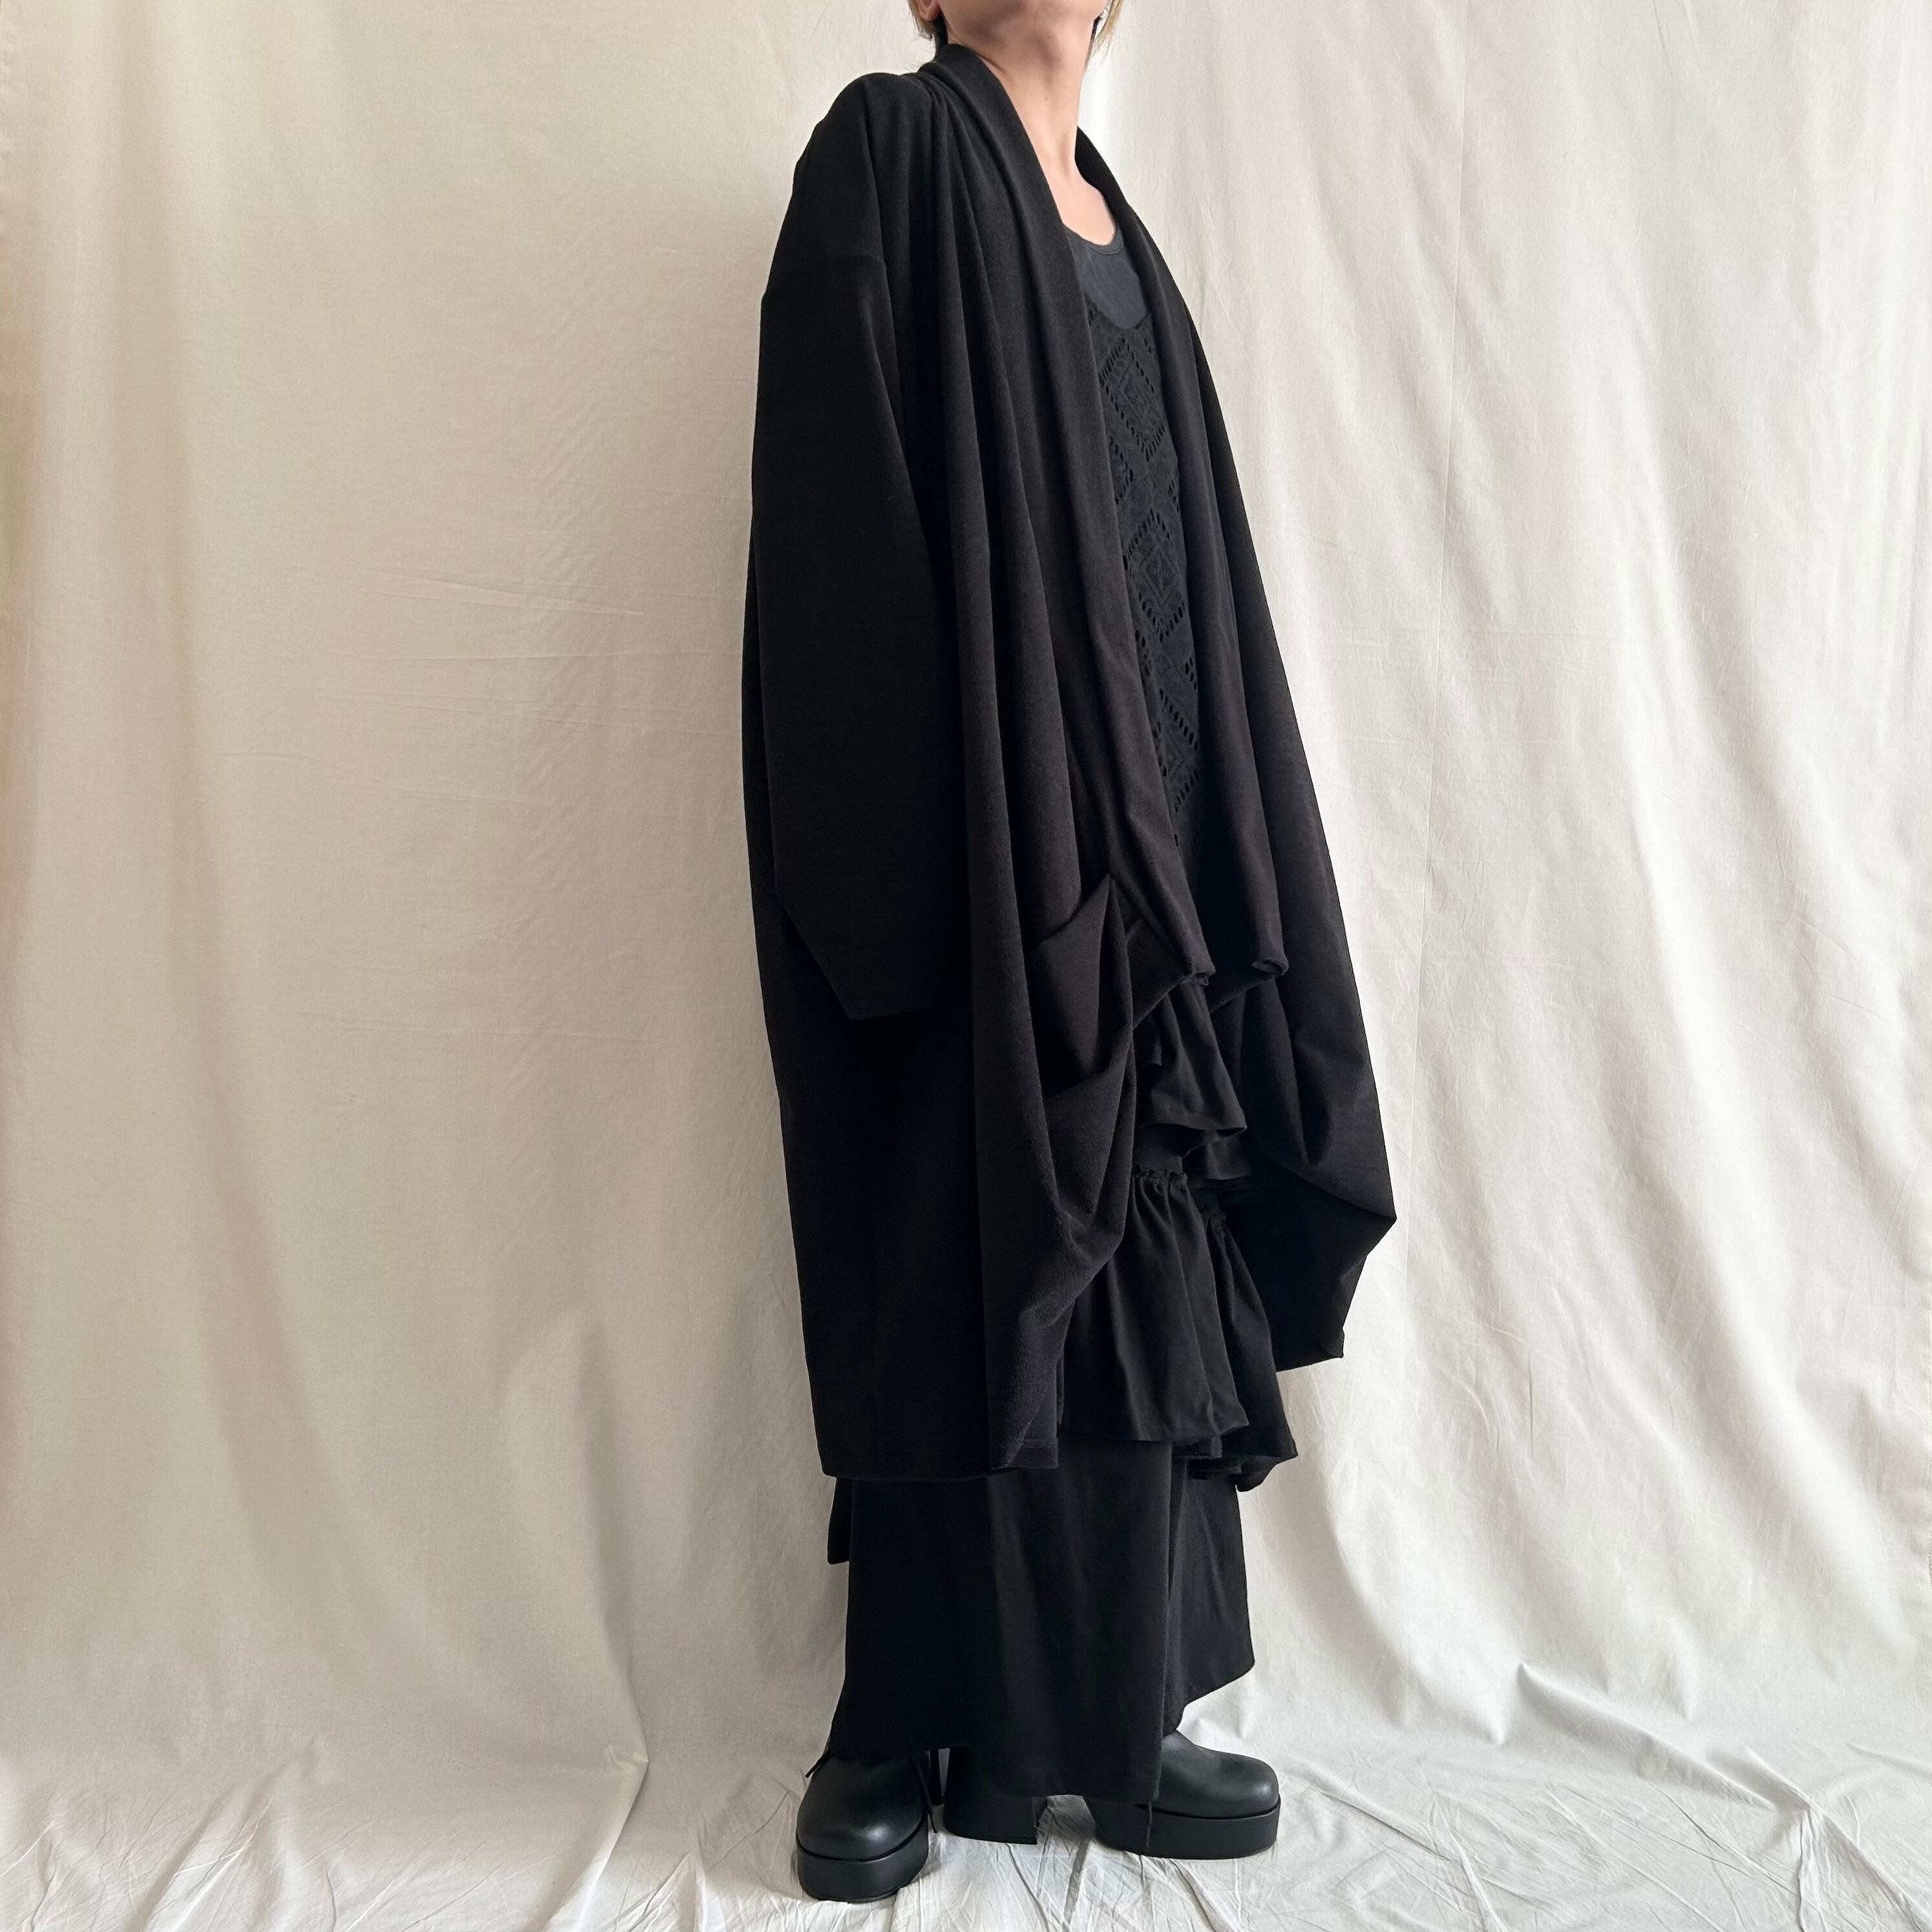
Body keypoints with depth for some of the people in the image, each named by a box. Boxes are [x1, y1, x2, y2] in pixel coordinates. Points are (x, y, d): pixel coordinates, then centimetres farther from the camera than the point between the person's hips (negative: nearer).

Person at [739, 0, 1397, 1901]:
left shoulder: (1109, 218, 22)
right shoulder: (891, 154, 0)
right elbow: (850, 510, -11)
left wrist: (1185, 867, 12)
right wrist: (901, 864, -20)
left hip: (1139, 827, 7)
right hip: (973, 833, -7)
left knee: (1129, 1250, 6)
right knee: (966, 1261, -4)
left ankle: (1116, 1715, 18)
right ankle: (901, 1729, 12)